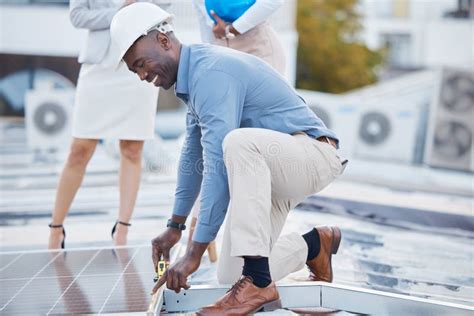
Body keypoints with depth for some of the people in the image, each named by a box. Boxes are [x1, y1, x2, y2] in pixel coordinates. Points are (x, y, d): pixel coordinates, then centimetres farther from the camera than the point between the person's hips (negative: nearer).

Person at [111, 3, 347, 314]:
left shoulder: (212, 71, -23)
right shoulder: (194, 76, 8)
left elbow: (218, 167, -30)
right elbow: (193, 156, 17)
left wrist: (194, 253, -29)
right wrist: (175, 226, 20)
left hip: (313, 153, -9)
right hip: (269, 169, 9)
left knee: (240, 142, -40)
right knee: (233, 274, 2)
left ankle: (258, 283, -33)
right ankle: (316, 244, 25)